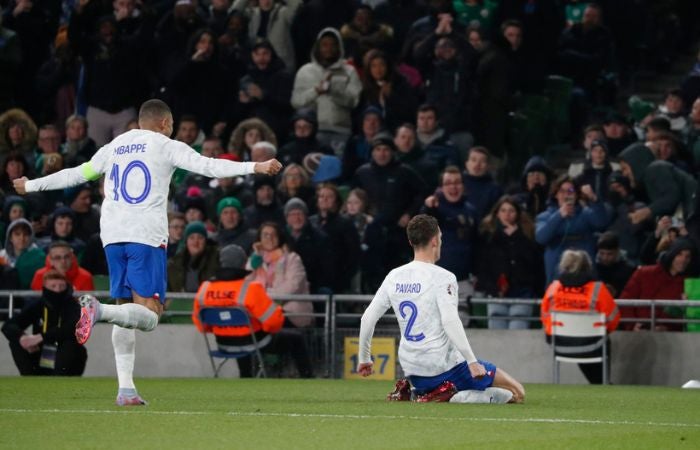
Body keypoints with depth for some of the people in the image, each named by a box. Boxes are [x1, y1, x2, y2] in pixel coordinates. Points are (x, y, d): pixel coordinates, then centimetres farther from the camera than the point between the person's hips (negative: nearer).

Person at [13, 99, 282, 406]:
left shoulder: (114, 147, 20)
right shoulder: (166, 146, 6)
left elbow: (75, 175, 26)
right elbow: (207, 166, -7)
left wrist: (31, 186, 41)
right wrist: (255, 167, -10)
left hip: (112, 236, 5)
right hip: (147, 236, -5)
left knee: (126, 310, 10)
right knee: (149, 316, -8)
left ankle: (126, 389, 2)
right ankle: (99, 310, -36)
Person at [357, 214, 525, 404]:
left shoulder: (393, 277, 7)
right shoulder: (442, 278, -12)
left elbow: (367, 318, 10)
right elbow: (450, 321, -24)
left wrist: (364, 358, 23)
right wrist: (472, 361, -25)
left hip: (413, 373, 6)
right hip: (444, 366, -6)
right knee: (517, 393, -3)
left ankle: (412, 394, 7)